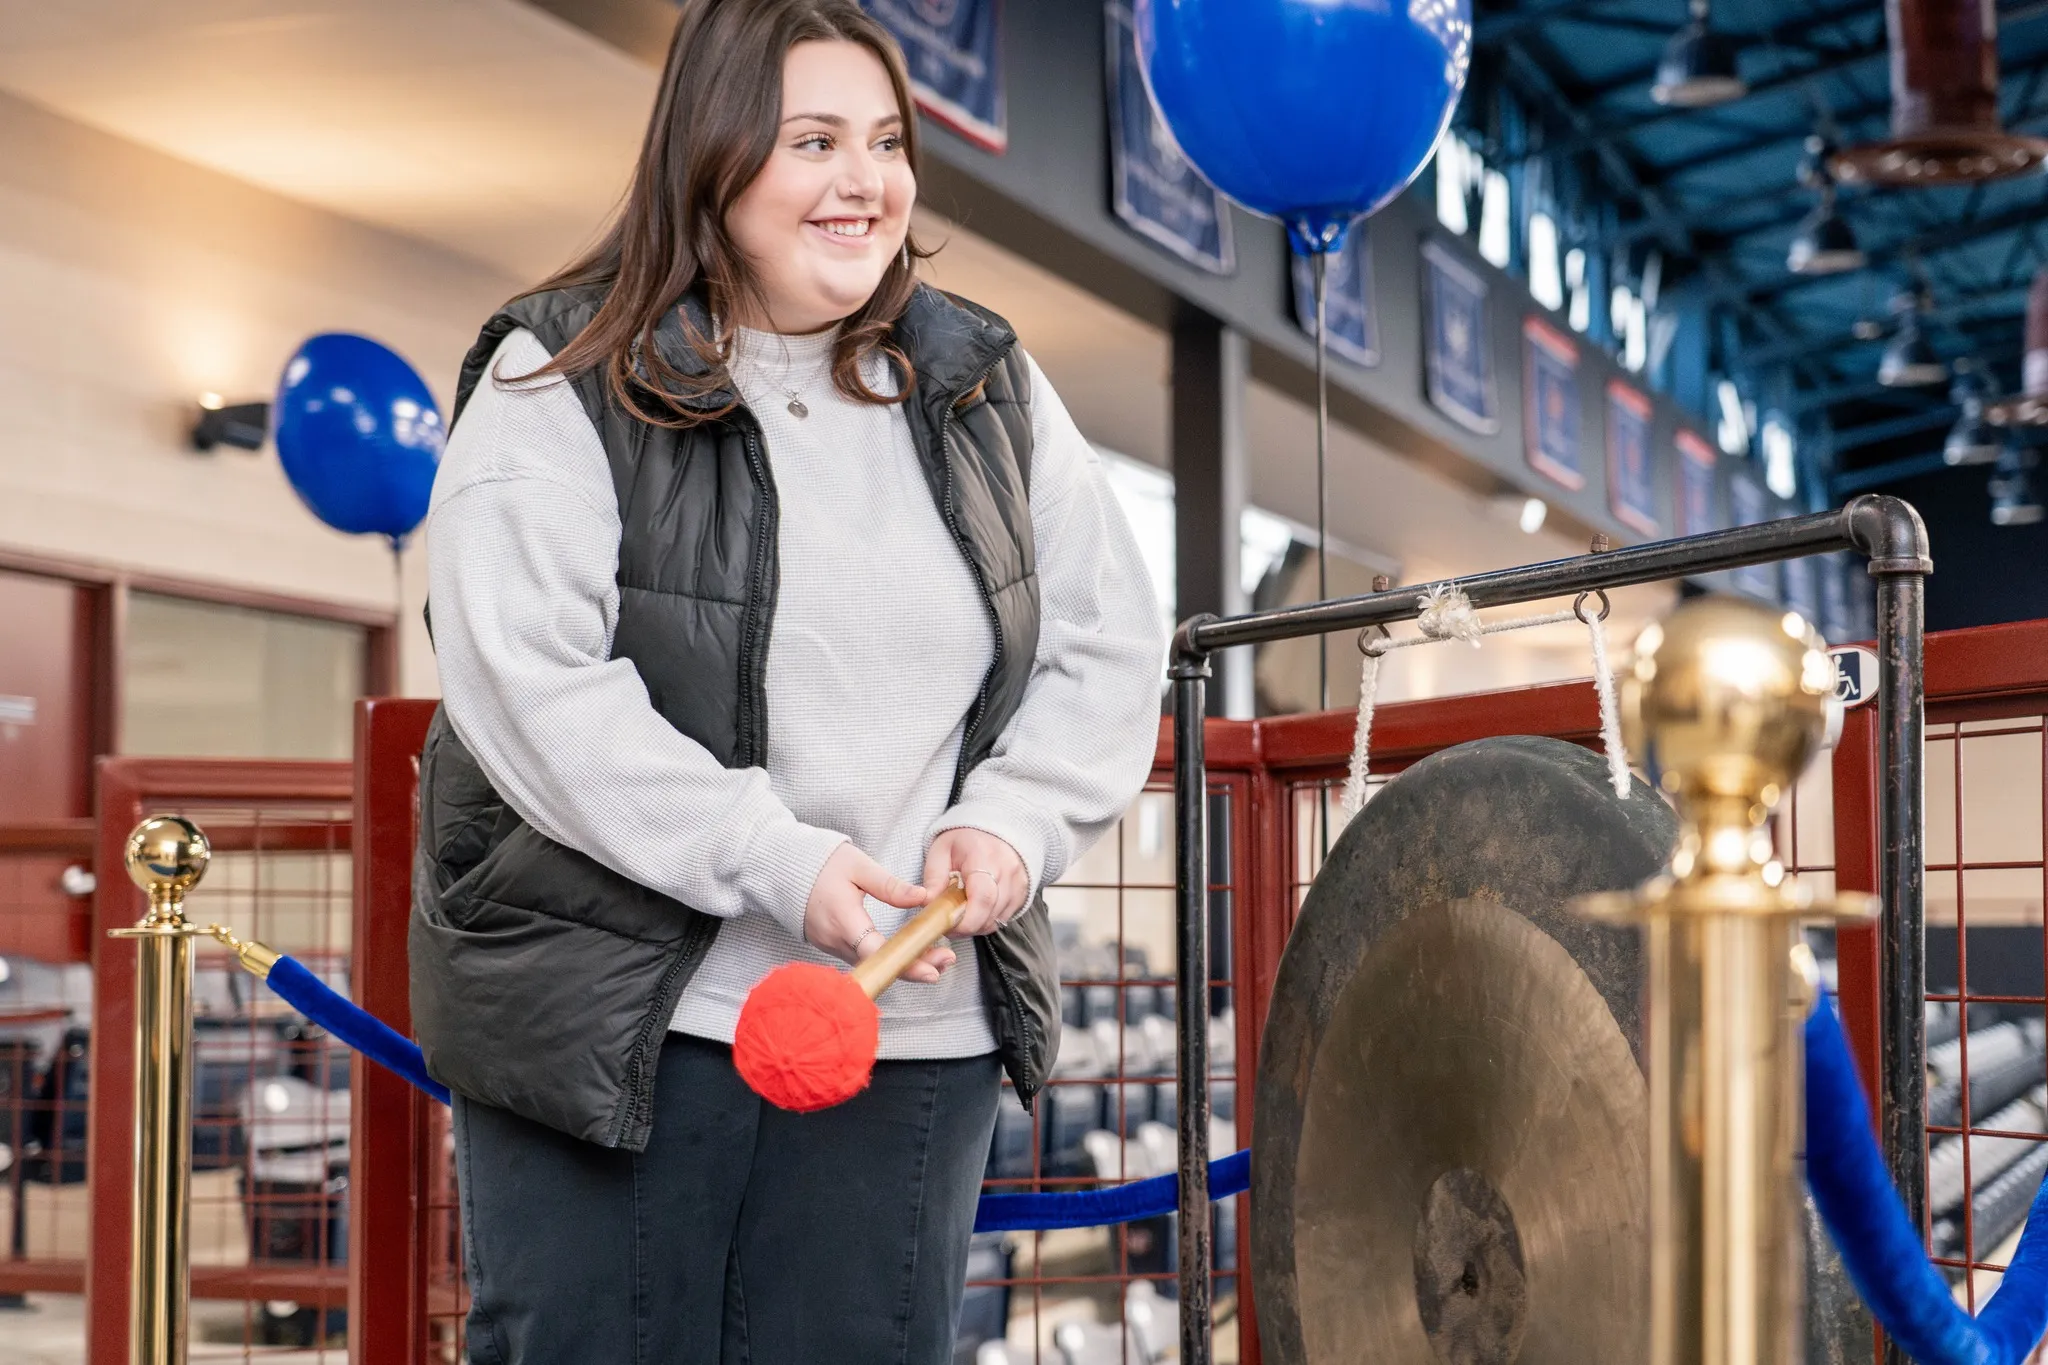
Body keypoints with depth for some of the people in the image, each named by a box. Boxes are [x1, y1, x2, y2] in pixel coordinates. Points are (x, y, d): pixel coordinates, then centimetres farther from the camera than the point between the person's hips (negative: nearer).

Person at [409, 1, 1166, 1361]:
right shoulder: (565, 384, -5)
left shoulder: (983, 385, 10)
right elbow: (528, 684, -15)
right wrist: (777, 863, -21)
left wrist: (1009, 823, -9)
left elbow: (1109, 648, 9)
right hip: (613, 1031, -4)